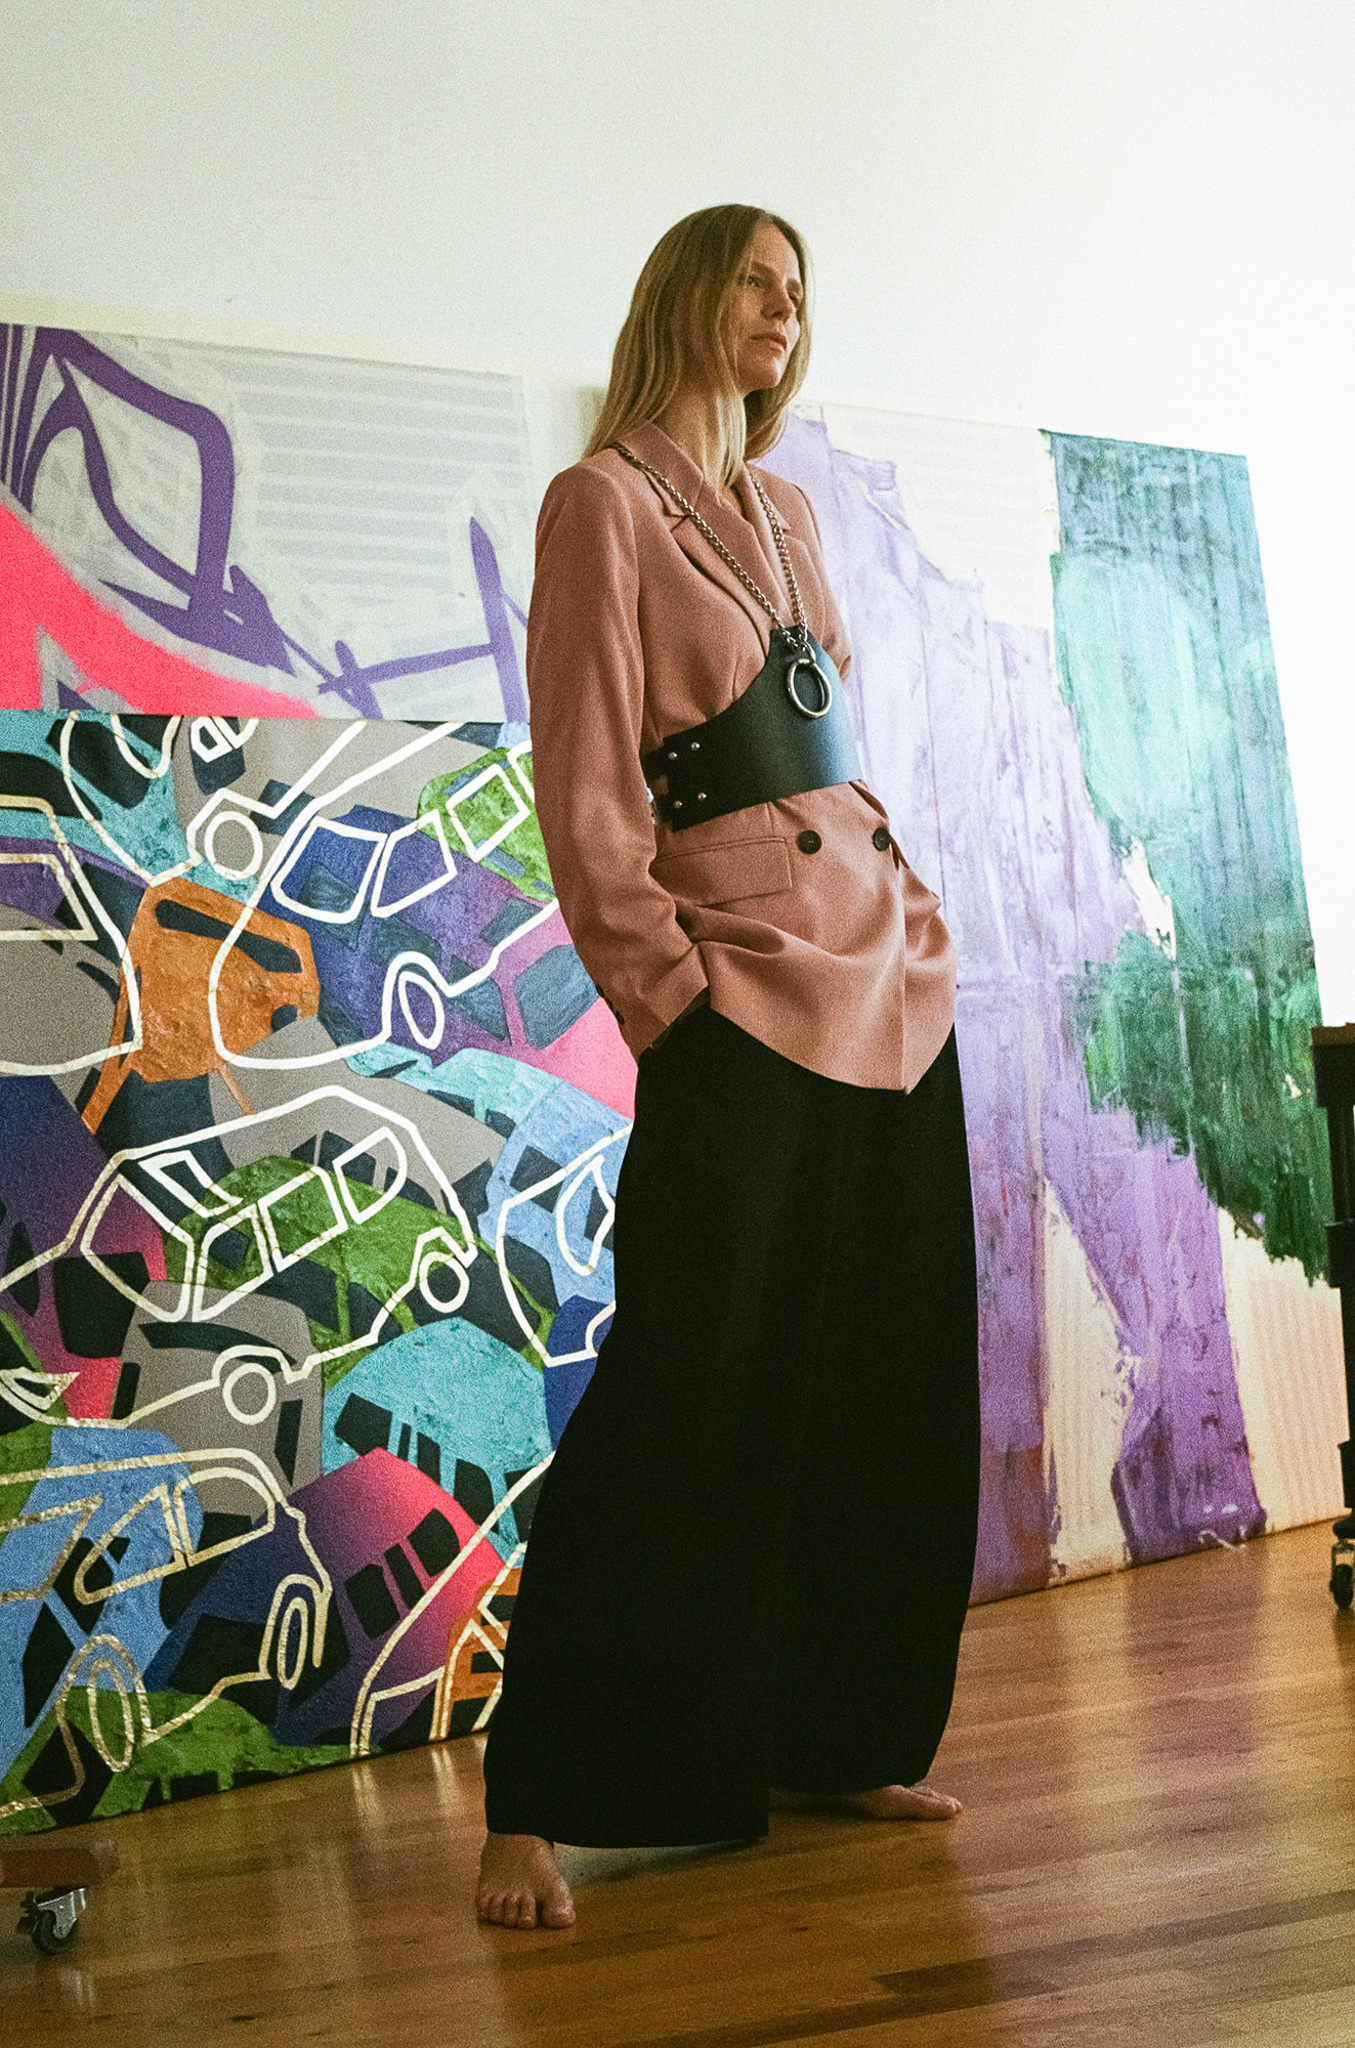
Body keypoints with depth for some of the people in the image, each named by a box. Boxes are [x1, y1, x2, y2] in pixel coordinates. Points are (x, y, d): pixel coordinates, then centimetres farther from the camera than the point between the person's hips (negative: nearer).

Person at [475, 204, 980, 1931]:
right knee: (688, 1384, -10)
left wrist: (911, 907, 11)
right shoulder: (602, 504, -4)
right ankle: (533, 1805, -2)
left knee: (890, 1379, 8)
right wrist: (668, 995, -15)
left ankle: (832, 1743, 20)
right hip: (741, 985, -8)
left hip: (887, 972, 8)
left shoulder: (788, 513, 19)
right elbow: (585, 790, -10)